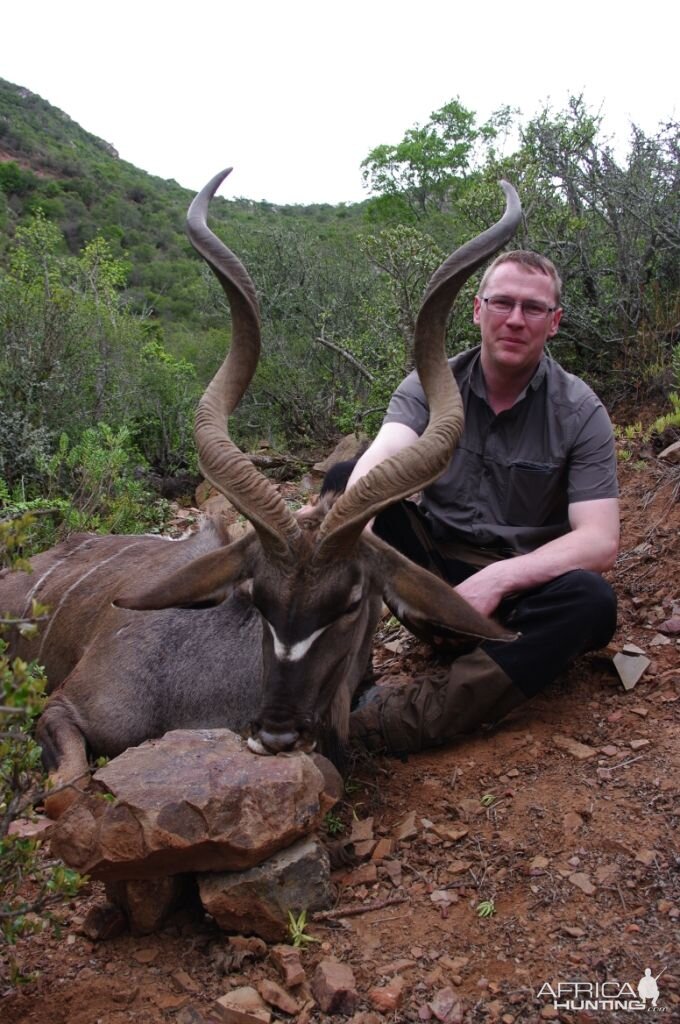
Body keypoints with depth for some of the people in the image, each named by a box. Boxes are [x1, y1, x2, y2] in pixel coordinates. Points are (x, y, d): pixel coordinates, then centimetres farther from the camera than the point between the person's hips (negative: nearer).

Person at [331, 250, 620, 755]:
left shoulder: (580, 411, -8)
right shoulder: (429, 386, -4)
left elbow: (600, 542, -16)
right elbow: (382, 459, -26)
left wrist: (498, 578, -32)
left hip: (523, 582, -1)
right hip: (434, 565, 1)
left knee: (592, 600, -34)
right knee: (344, 478, -19)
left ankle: (404, 717, -42)